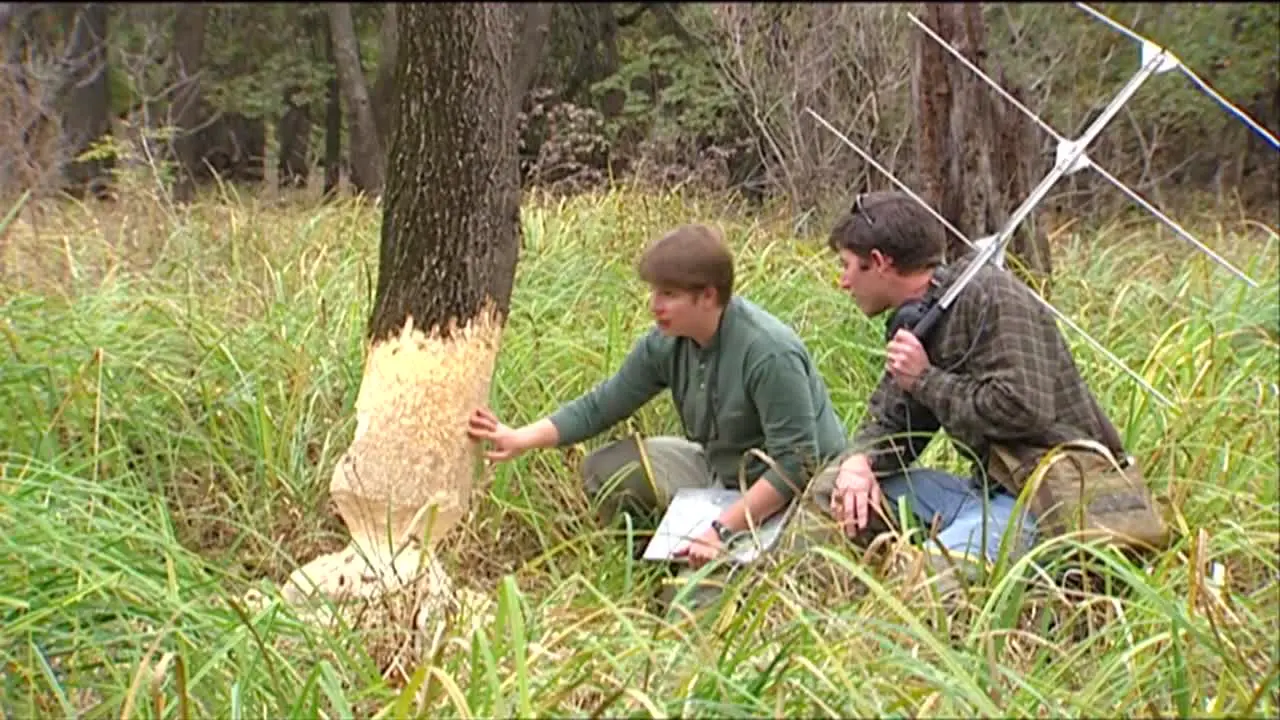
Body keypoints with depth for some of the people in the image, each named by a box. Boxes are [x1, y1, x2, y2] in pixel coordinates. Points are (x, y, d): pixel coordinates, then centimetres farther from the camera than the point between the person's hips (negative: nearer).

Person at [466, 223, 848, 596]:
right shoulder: (667, 343, -7)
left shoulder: (770, 354, -29)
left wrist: (723, 528, -31)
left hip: (796, 493, -8)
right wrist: (522, 439, -7)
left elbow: (795, 464, -28)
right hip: (717, 470, 8)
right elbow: (604, 404, 2)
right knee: (606, 469, 1)